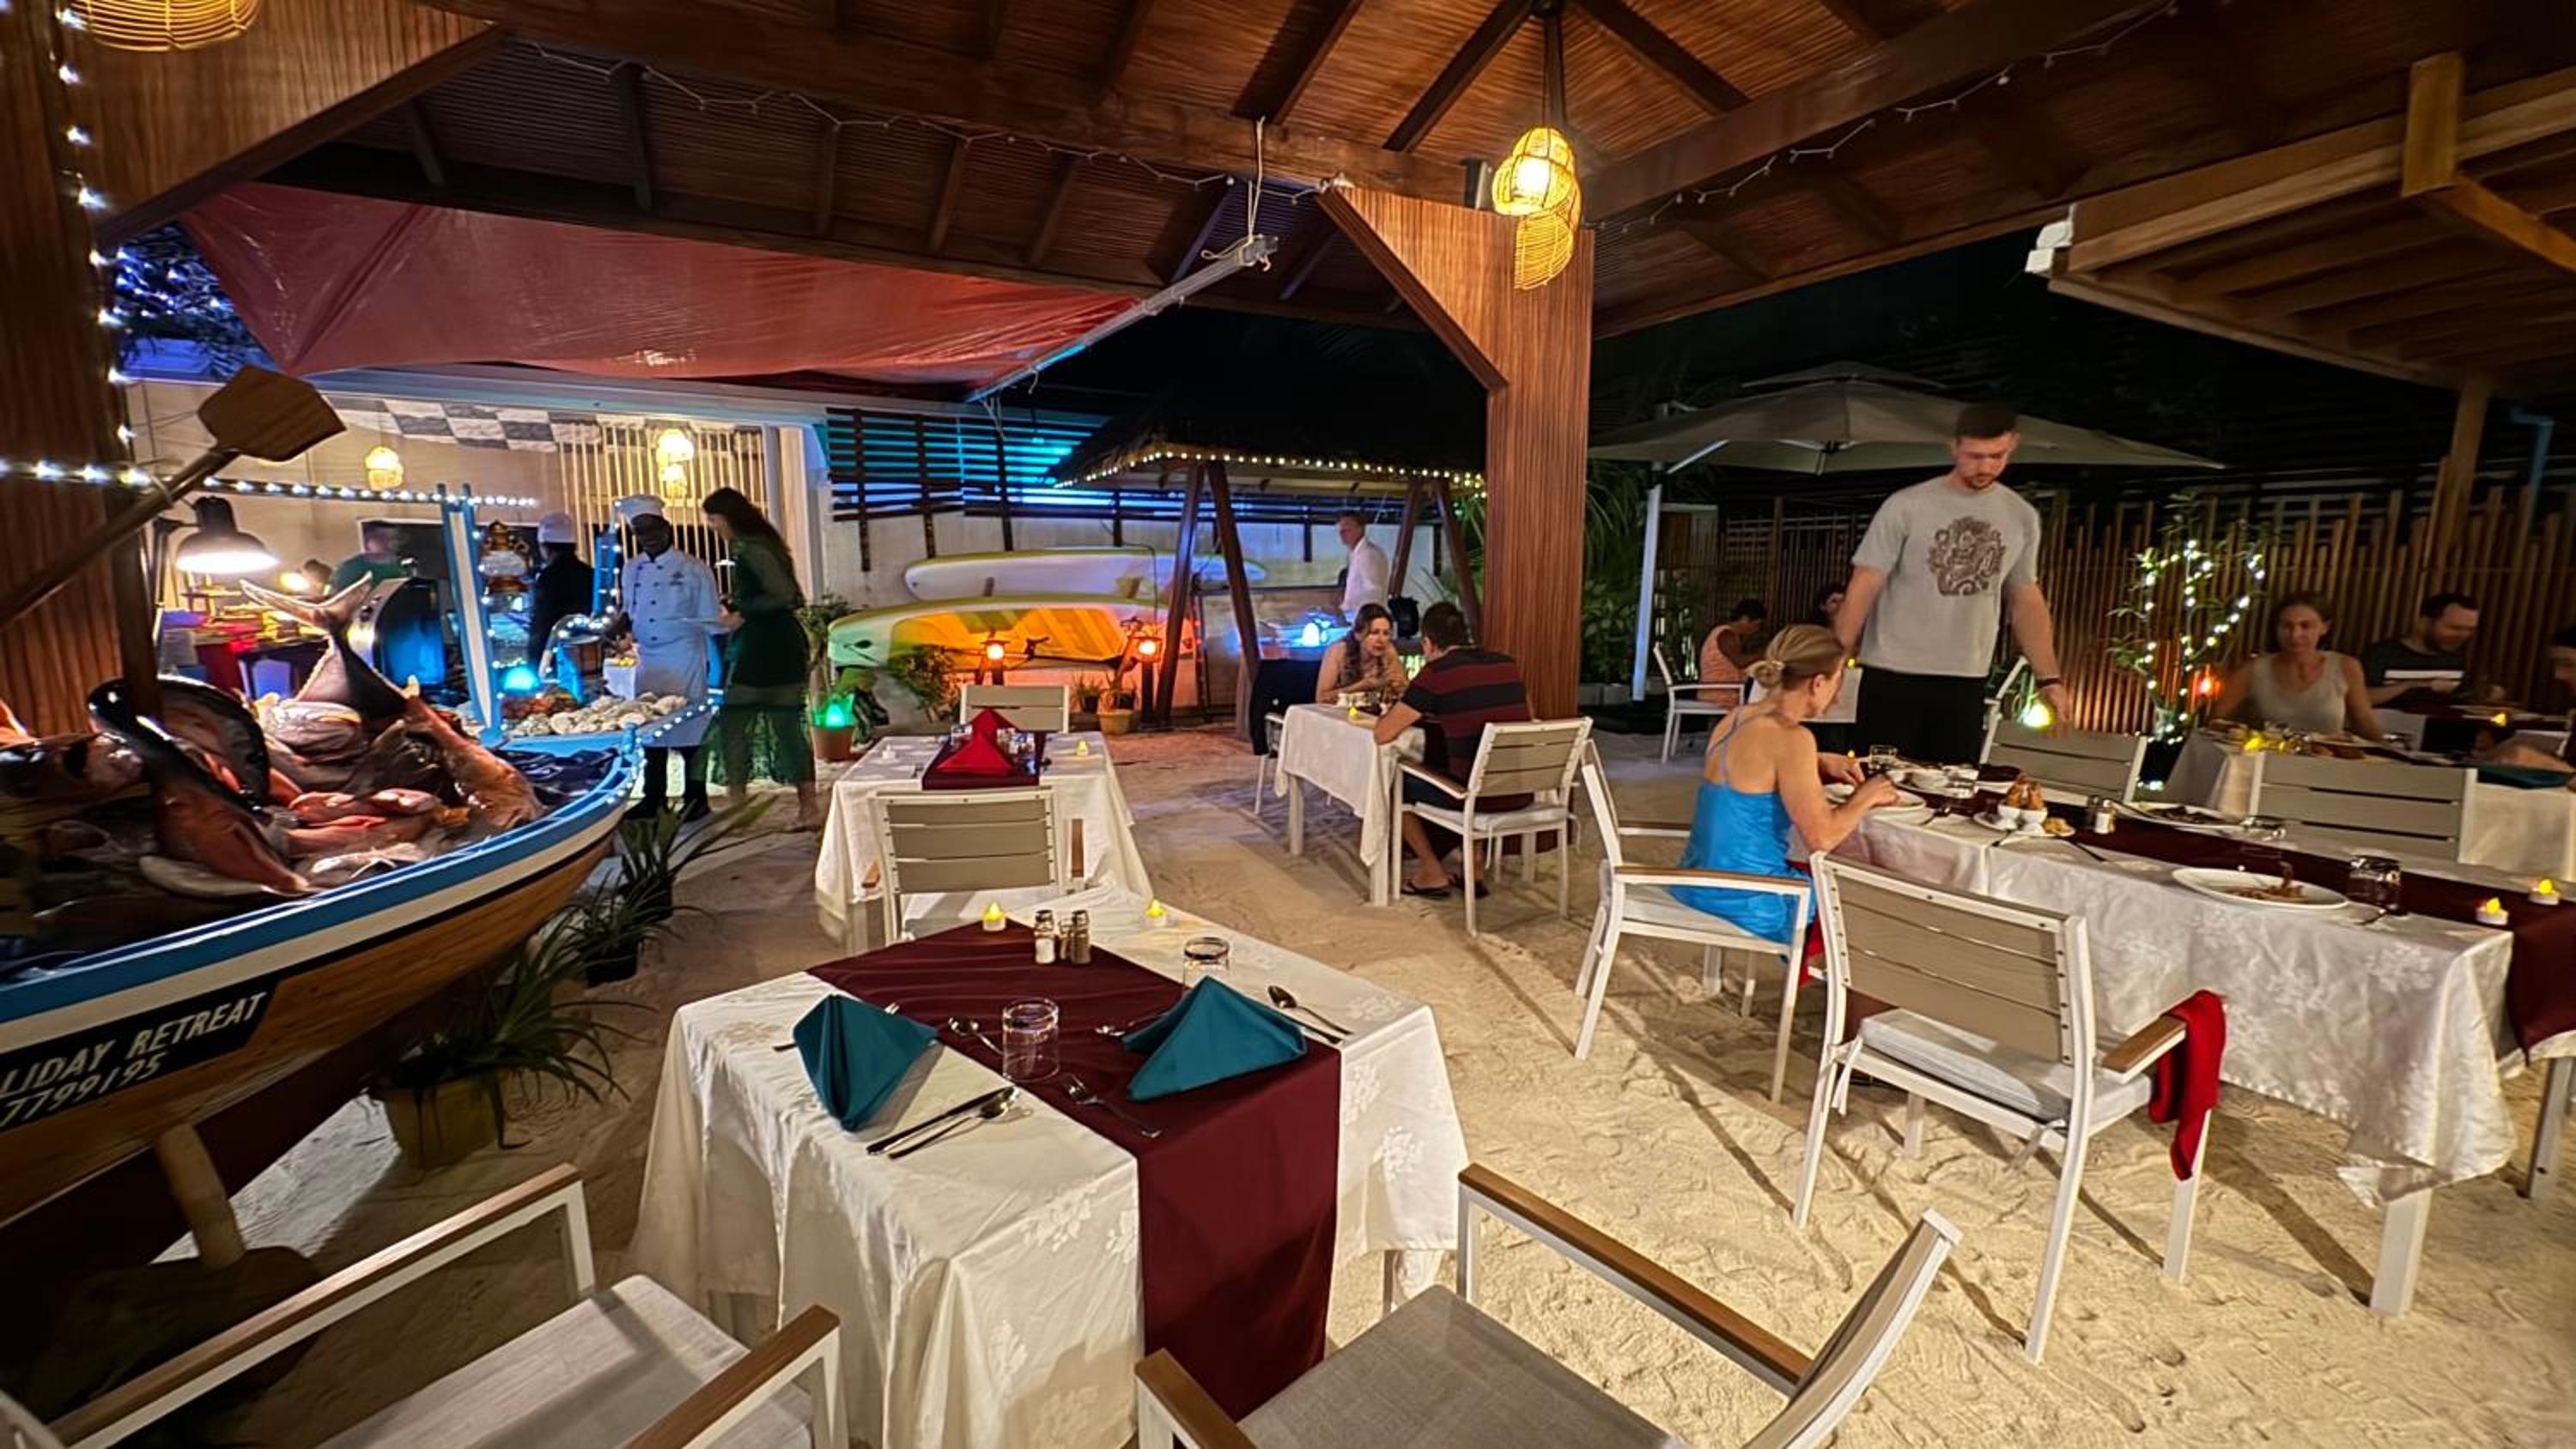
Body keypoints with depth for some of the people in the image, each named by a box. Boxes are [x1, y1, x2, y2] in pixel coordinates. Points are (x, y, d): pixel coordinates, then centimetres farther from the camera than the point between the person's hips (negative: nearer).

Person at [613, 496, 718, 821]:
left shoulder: (694, 570, -5)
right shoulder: (630, 570, 11)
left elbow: (711, 621, -4)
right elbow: (629, 614, 22)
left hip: (685, 660, -5)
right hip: (647, 661, 6)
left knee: (689, 731, -2)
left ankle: (695, 799, 10)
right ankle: (654, 799, 21)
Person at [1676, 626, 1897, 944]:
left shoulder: (1738, 718, 5)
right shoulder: (1790, 738, -19)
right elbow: (1821, 836, -20)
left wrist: (1823, 763, 12)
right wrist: (1865, 798, -3)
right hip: (1741, 900, -8)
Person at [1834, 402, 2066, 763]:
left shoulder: (2022, 518, 7)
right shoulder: (1906, 506, -7)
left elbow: (2026, 599, 15)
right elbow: (1863, 587, -8)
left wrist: (2048, 677, 9)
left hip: (1967, 683, 4)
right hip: (1892, 677, -4)